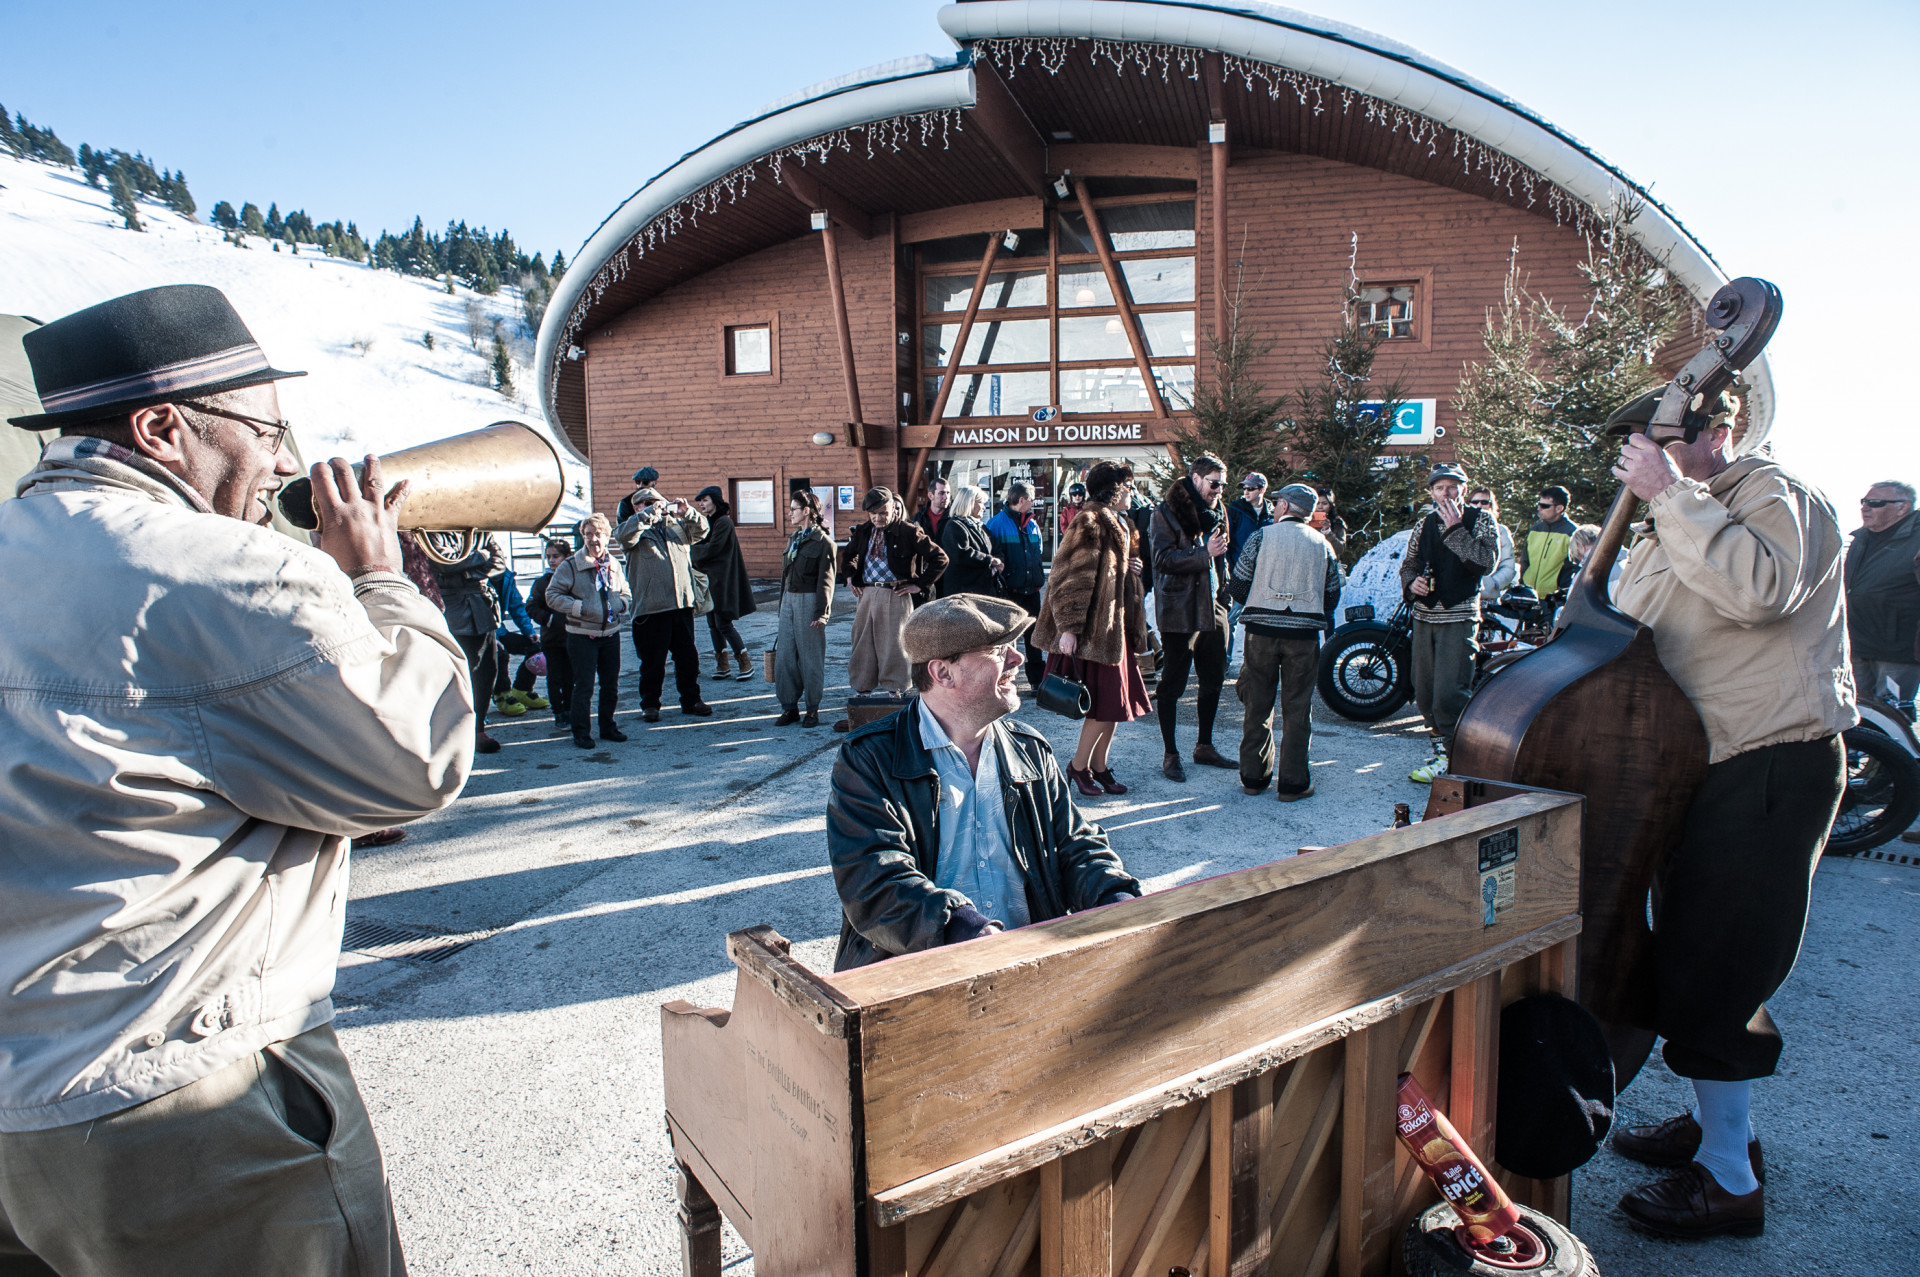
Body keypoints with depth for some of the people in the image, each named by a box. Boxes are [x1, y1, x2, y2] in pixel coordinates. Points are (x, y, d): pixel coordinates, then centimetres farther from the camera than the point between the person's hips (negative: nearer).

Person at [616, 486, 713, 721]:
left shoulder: (677, 526, 15)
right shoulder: (636, 531, 3)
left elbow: (701, 529, 9)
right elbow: (623, 534, -18)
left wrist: (687, 513, -10)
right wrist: (650, 513, -20)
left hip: (682, 604, 4)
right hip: (651, 607, -4)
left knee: (688, 656, 11)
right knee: (652, 660, 4)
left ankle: (691, 700, 23)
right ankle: (650, 704, 18)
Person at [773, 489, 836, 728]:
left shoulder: (823, 542, -8)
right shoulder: (793, 539, 15)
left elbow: (825, 580, -12)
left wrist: (821, 612, -17)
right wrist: (782, 604, 17)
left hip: (809, 601, -7)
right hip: (788, 599, 7)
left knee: (810, 656, 1)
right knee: (784, 656, 5)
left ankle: (813, 709, 11)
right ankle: (790, 708, 13)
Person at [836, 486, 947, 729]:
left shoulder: (909, 532, -6)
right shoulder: (862, 532, 9)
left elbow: (940, 558, -5)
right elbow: (847, 556, 30)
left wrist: (919, 584, -6)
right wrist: (850, 577, 15)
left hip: (895, 596, -5)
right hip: (866, 594, 5)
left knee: (893, 649, -1)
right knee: (862, 648, 8)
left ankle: (893, 696, 10)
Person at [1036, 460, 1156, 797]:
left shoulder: (1121, 525, 17)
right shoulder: (1091, 522, -13)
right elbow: (1071, 577, -19)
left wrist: (1133, 567, 7)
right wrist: (1068, 627, -25)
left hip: (1116, 623, 9)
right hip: (1094, 627, -9)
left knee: (1116, 702, 10)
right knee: (1104, 703, -6)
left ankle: (1099, 766, 22)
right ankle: (1078, 766, 10)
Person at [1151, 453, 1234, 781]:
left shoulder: (1215, 511, 15)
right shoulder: (1167, 512, -7)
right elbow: (1163, 559, -16)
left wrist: (1225, 591, 14)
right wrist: (1204, 553, -24)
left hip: (1213, 607, 7)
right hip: (1179, 610, -7)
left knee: (1214, 679, 13)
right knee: (1173, 683, -1)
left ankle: (1205, 746, 27)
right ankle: (1171, 755, 7)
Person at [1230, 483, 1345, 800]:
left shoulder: (1262, 536, 0)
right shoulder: (1322, 544, 7)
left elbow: (1238, 583, -2)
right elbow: (1332, 593, 9)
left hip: (1262, 631, -1)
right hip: (1304, 634, 1)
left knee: (1258, 704, 9)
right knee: (1296, 708, 6)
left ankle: (1253, 777, 16)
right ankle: (1293, 783, 9)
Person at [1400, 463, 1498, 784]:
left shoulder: (1480, 520, -1)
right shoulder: (1426, 523, 12)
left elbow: (1485, 563, -16)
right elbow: (1409, 562, 19)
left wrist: (1455, 530, -19)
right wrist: (1412, 581, -3)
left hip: (1459, 616, -5)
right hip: (1424, 614, 5)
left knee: (1450, 691, -11)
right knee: (1424, 690, 10)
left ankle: (1448, 757, -1)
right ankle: (1441, 743, 26)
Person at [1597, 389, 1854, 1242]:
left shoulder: (1772, 491, -9)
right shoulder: (1674, 530, 18)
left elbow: (1761, 589, -30)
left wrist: (1672, 496, -25)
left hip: (1771, 766, -10)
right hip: (1700, 764, 10)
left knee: (1709, 970, -6)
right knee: (1687, 957, 18)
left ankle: (1729, 1182, 6)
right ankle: (1715, 1121, 35)